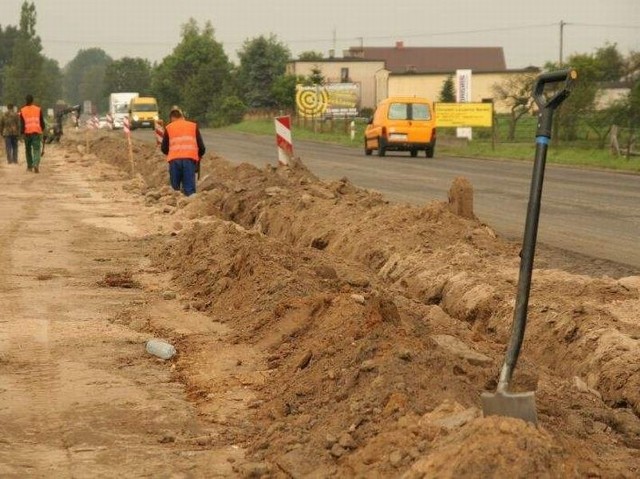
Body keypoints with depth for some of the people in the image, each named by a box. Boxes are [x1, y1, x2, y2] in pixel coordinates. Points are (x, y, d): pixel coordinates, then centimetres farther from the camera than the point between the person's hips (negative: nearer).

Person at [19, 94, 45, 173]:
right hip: (37, 131, -1)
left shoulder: (22, 110, 2)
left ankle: (29, 166, 23)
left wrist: (22, 133, 3)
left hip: (27, 132, 1)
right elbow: (42, 121, 7)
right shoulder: (38, 109, 3)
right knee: (36, 149, -5)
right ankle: (36, 164, -26)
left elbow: (22, 124, -1)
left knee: (28, 149, 17)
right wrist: (42, 129, 24)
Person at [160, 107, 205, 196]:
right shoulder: (193, 126, 19)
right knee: (189, 190, -4)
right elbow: (201, 147, 14)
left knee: (174, 189, 11)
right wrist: (199, 157, 34)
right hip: (190, 159, 0)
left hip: (174, 160, 0)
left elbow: (164, 148, 17)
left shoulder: (169, 128, 18)